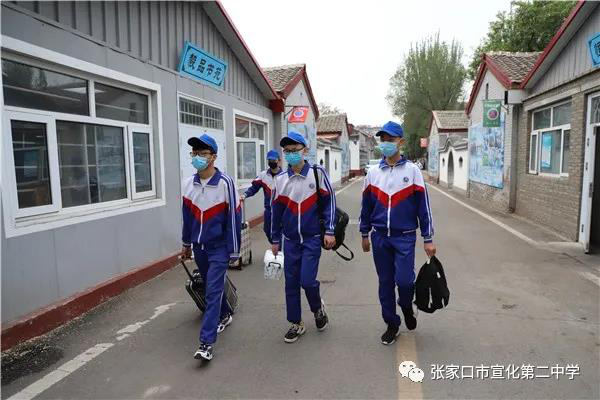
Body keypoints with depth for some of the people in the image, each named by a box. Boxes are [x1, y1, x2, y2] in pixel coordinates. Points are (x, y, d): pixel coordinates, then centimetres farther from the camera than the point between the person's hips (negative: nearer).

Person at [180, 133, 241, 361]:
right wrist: (186, 244, 18)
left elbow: (234, 217, -12)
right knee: (211, 287, 20)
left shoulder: (225, 183, -15)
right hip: (199, 247, 6)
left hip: (218, 247, -6)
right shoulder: (188, 183, 1)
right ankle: (225, 315, 44)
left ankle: (206, 343, -5)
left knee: (213, 291, -8)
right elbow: (188, 216, 12)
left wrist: (234, 251, -10)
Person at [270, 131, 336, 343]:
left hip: (312, 238, -3)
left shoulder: (318, 173, -5)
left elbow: (329, 202, -3)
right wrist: (275, 241, 13)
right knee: (291, 283, 8)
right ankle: (296, 323, 26)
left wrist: (329, 231, -9)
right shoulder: (280, 179, 4)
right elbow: (276, 211, 10)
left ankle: (318, 307, 23)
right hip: (290, 240, 4)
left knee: (307, 280, -10)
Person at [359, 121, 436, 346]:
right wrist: (365, 234, 14)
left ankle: (407, 307, 24)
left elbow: (423, 206, -3)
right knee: (385, 283, 9)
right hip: (380, 237, 3)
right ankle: (392, 324, 26)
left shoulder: (412, 171, -3)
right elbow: (366, 206, 13)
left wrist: (428, 239, -4)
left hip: (405, 237, -3)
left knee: (404, 280, -10)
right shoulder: (373, 173, 6)